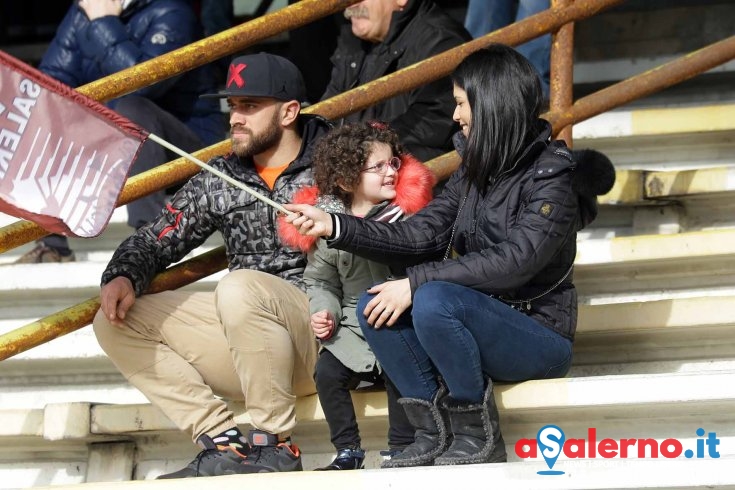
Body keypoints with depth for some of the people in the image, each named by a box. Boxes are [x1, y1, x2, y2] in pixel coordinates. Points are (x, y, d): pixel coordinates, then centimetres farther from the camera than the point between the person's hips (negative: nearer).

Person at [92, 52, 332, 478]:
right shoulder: (218, 179, 13)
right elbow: (157, 240, 15)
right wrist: (122, 277, -5)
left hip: (324, 333, -6)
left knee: (239, 288, -35)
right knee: (117, 322, -3)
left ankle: (274, 445, -21)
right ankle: (224, 442, -15)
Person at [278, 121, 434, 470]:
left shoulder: (408, 211, -6)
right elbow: (321, 281, 13)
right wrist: (323, 311, -5)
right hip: (354, 325, 3)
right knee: (327, 372, -15)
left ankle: (402, 450, -10)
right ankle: (347, 452, 0)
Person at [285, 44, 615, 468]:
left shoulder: (552, 176, -13)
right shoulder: (476, 171, 11)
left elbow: (514, 262, -25)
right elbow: (420, 236, 8)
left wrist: (417, 281, -27)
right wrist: (334, 226, -2)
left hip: (539, 333, -8)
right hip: (484, 328, 8)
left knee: (434, 301, -32)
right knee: (375, 304, -12)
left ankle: (480, 438, -17)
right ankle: (435, 435, -9)